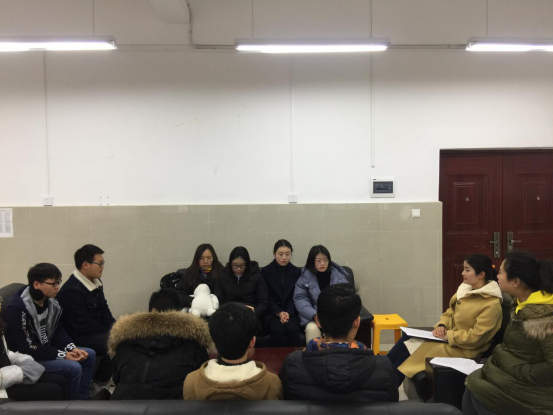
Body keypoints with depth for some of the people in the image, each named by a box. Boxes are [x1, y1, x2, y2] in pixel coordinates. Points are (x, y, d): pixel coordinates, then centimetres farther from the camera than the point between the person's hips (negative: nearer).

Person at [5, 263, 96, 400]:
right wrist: (62, 355, -24)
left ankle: (83, 399, 9)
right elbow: (26, 347, -25)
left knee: (90, 355, 2)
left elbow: (58, 331, 8)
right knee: (74, 367, -25)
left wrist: (72, 348, -10)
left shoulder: (50, 301, -1)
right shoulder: (17, 308, -25)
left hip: (47, 349, 9)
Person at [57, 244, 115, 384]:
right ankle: (98, 381, -3)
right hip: (77, 337, -9)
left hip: (96, 331, 9)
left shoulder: (96, 283, 6)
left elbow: (104, 311, 14)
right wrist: (112, 334, -17)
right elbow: (84, 326, -23)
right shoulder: (72, 290, -22)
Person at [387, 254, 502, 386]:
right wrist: (441, 325, -4)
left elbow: (477, 337, -23)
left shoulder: (492, 303, -19)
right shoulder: (466, 288, 6)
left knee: (410, 350, -17)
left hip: (463, 349, -8)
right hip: (449, 336, 8)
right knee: (407, 338, -11)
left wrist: (449, 336, -19)